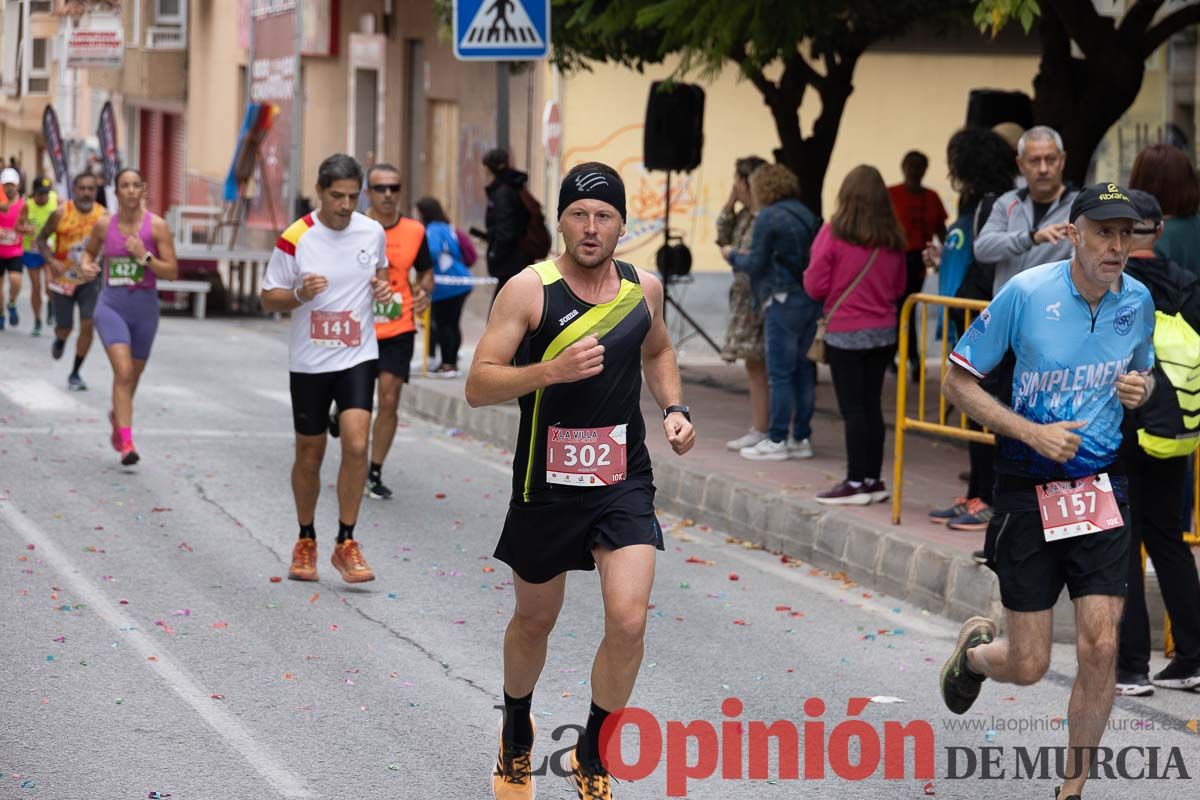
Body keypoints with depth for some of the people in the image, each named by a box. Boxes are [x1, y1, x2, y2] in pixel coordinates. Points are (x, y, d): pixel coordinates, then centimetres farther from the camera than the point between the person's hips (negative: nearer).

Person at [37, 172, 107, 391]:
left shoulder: (103, 216, -10)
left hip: (89, 280, 1)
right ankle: (60, 340, 47)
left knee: (88, 325, -10)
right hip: (63, 279, -1)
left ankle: (75, 374, 5)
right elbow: (41, 239, -3)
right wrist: (52, 260, -19)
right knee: (65, 328, 7)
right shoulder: (61, 213, -14)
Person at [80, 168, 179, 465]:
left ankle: (117, 416, 49)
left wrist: (144, 256, -21)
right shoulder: (104, 224, 0)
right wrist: (86, 265, -2)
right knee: (123, 371, -20)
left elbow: (172, 272, -7)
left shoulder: (157, 226, -6)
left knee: (133, 375, 17)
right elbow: (90, 250, 20)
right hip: (112, 304, -1)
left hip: (144, 307, 1)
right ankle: (126, 442, -22)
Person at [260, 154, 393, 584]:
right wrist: (300, 295, -23)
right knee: (309, 456, 8)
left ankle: (346, 544, -4)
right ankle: (306, 541, 29)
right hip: (309, 362, -1)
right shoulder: (295, 239, -10)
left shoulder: (373, 233, -1)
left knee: (356, 445, -15)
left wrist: (383, 287, -3)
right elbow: (269, 298, -3)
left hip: (358, 357, 1)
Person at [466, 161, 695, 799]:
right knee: (534, 621, 16)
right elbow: (478, 387, -16)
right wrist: (552, 371, -30)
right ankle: (516, 734, 45)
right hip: (546, 483, -2)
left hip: (624, 480, 2)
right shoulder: (530, 289, -13)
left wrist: (674, 409, 7)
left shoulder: (644, 287, 1)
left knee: (628, 622, -13)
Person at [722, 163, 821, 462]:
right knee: (803, 373, 11)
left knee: (780, 375, -4)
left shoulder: (768, 217, -10)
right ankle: (801, 438, 15)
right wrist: (746, 255, 21)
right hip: (811, 301, 8)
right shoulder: (806, 215, 13)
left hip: (783, 302, -8)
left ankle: (776, 441, -2)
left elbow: (755, 264, -10)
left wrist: (733, 256, 10)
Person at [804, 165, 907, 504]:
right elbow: (899, 287, 11)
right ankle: (873, 480, 15)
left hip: (845, 333, -4)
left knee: (852, 408, -1)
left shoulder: (834, 233, -13)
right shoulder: (893, 238, 1)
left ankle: (856, 482, 0)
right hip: (884, 332, 4)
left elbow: (815, 286, -11)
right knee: (872, 404, 11)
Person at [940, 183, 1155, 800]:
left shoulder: (1137, 300, 0)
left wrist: (1139, 389, -5)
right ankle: (975, 648, 38)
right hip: (1028, 489, -3)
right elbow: (957, 380, -6)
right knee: (1028, 667, 0)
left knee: (1100, 647, -9)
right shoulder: (1026, 293, -13)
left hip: (1102, 488, 3)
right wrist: (1031, 432, -17)